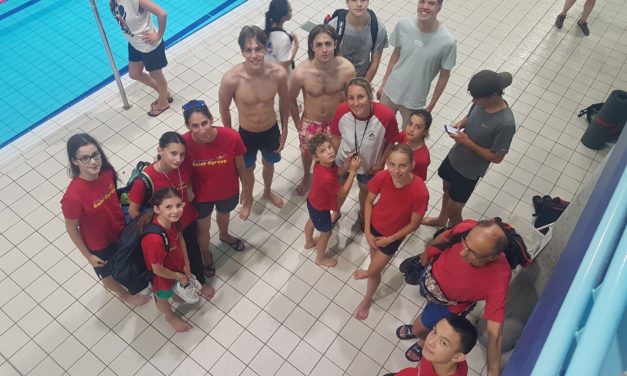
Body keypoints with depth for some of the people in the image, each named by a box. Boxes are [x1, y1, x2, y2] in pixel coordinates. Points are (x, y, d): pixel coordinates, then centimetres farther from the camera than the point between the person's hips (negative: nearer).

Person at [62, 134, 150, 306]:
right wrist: (88, 255, -11)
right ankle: (124, 294, 57)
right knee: (108, 271, 26)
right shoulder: (73, 196, -38)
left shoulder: (106, 171, -22)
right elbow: (71, 229, -21)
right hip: (99, 243, -5)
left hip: (120, 229, 5)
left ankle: (109, 283, 67)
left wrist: (124, 215, 10)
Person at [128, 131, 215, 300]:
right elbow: (133, 211, -22)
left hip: (188, 220, 4)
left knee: (193, 251, 26)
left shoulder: (184, 167, -23)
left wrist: (192, 208, 5)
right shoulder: (146, 179, -35)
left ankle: (201, 281, 55)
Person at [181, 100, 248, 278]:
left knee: (224, 215, 35)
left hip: (228, 191, 1)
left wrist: (246, 189, 1)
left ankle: (224, 235, 71)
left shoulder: (231, 137, -31)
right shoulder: (184, 143, -32)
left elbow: (240, 165, -12)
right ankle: (206, 254, 59)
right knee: (203, 229, 25)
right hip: (201, 195, -1)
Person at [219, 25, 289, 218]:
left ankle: (268, 191, 63)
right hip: (246, 134, -2)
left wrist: (284, 130, 4)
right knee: (248, 169, 26)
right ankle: (248, 198, 58)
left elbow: (284, 101, -5)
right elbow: (224, 109, -12)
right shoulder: (231, 79, -32)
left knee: (269, 164, 30)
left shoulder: (279, 73, -26)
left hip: (271, 130, 2)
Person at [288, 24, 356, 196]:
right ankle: (307, 176, 63)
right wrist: (297, 123, 1)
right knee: (307, 152, 28)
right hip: (311, 123, 0)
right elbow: (291, 99, -11)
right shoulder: (301, 73, -31)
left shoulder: (347, 69, -28)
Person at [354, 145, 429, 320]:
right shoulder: (381, 177, -28)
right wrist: (367, 232, -9)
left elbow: (414, 224, -18)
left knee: (373, 271, 13)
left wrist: (389, 240, -12)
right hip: (374, 225, 2)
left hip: (393, 236, -2)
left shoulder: (420, 192, -35)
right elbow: (369, 201, -8)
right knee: (375, 258, 29)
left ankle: (366, 300, 47)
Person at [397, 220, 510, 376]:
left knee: (419, 329, 18)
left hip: (449, 303, -3)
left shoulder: (498, 280, -45)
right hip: (432, 272, 4)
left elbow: (495, 333, -39)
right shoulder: (466, 228, -36)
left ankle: (424, 341, 56)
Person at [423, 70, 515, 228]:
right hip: (454, 156, 7)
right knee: (447, 190, 30)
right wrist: (460, 124, -14)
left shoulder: (506, 123, -33)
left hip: (469, 171, -7)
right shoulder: (483, 101, -13)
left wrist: (468, 143, -27)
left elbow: (497, 157, -24)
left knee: (453, 209, 9)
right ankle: (441, 219, 58)